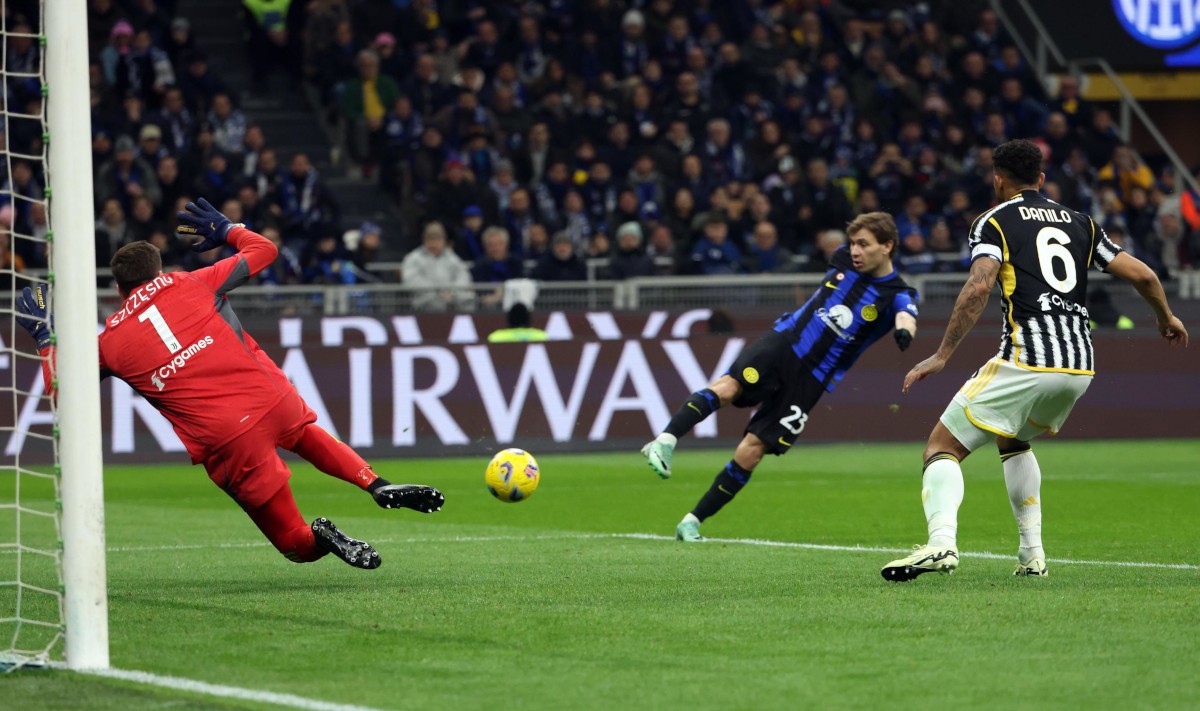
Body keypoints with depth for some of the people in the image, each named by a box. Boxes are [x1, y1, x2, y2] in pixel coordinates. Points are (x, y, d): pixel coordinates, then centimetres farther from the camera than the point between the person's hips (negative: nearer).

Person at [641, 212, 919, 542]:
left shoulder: (897, 295, -8)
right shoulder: (843, 259, 6)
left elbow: (906, 316, -31)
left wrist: (904, 331, -53)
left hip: (809, 380, -3)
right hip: (782, 342, 3)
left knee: (750, 452, -7)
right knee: (726, 387, -28)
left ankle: (692, 522, 2)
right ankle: (666, 442, -40)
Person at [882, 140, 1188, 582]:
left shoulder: (994, 222, 3)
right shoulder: (1080, 223, 18)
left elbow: (979, 287, -14)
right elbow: (1141, 275, 16)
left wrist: (942, 355, -12)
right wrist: (1166, 318, 36)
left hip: (1027, 361, -6)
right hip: (1080, 367, 6)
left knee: (943, 446, -1)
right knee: (1013, 442, 32)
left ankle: (941, 541, -27)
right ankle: (1032, 554, 22)